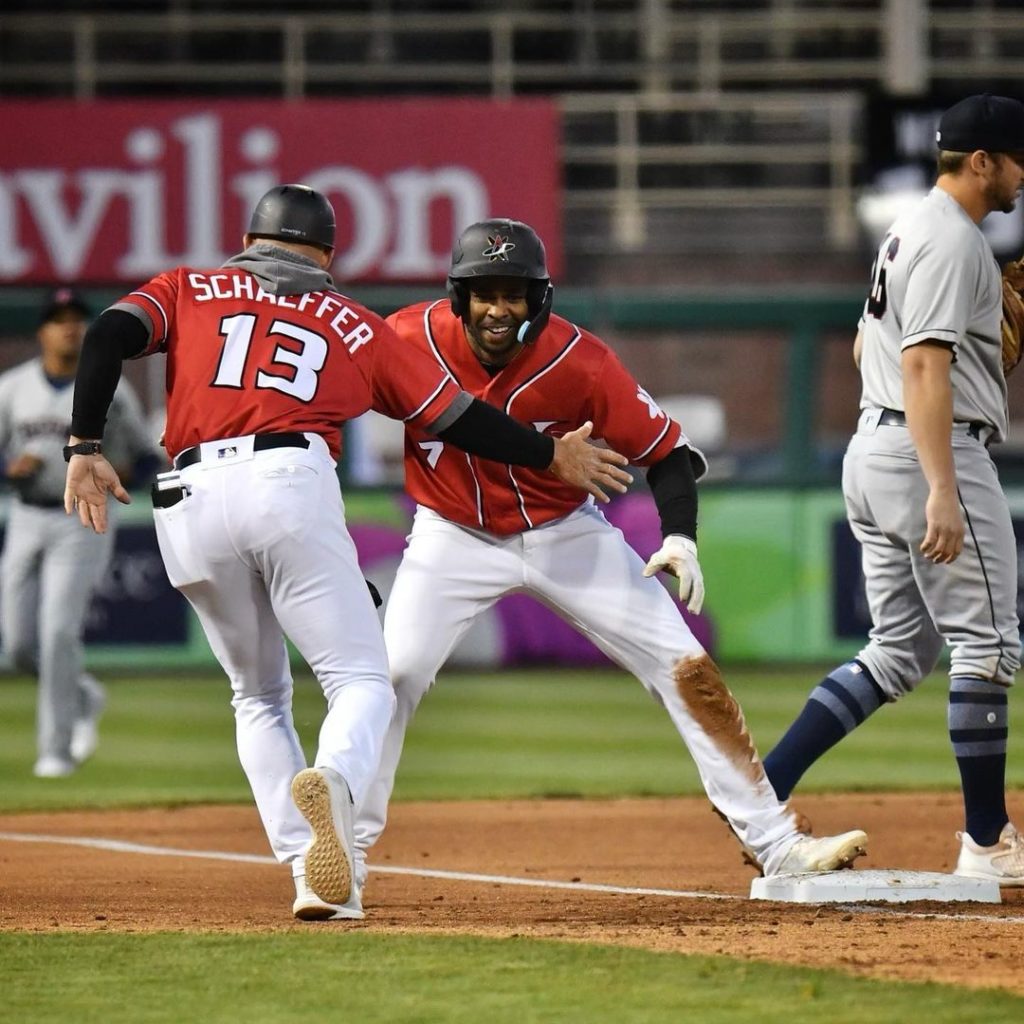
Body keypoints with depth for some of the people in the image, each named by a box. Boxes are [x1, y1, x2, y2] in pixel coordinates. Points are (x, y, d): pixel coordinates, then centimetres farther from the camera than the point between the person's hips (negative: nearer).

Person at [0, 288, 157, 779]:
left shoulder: (112, 390, -4)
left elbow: (147, 456, 4)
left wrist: (117, 471, -18)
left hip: (82, 522, -4)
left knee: (58, 632, -16)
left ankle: (56, 749, -7)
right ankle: (83, 698, 33)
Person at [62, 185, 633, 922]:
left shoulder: (189, 290, 24)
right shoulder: (352, 324, 22)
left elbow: (110, 335, 4)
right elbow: (456, 418, 23)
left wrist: (86, 447, 0)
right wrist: (555, 456, 35)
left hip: (190, 501, 2)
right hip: (290, 482, -2)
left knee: (259, 695, 18)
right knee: (361, 680, 0)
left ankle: (311, 872, 3)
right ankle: (331, 781, -35)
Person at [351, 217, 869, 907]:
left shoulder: (579, 361, -22)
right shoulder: (411, 339, -21)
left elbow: (665, 448, -14)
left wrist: (681, 537, -30)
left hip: (567, 534, 0)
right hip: (456, 540, 0)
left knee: (685, 670, -6)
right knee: (391, 677, -17)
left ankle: (775, 842, 1)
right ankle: (347, 848, 0)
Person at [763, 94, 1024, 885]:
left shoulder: (907, 233, 18)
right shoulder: (954, 240, -13)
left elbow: (867, 347, 28)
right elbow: (923, 365, -23)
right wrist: (943, 490, -29)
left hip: (873, 446, 10)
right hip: (933, 450, -10)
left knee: (902, 651, 12)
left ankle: (761, 790, 2)